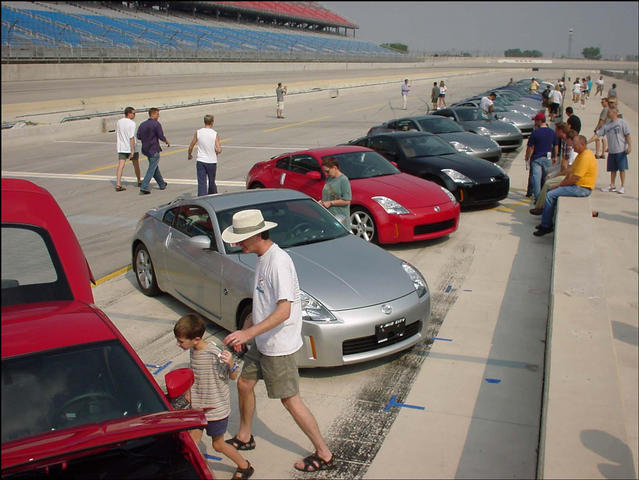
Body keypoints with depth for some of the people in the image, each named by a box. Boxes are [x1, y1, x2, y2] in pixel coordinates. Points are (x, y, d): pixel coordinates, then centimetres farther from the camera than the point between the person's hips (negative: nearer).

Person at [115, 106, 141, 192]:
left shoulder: (119, 122, 5)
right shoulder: (132, 123, -15)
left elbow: (117, 134, 15)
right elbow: (132, 138, -21)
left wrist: (117, 144, 28)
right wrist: (132, 151, -21)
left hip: (121, 148, 5)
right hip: (131, 147, -5)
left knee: (120, 165, -2)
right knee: (136, 164, 14)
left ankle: (118, 184, -13)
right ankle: (139, 182, 30)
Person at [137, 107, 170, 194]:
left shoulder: (142, 124, 6)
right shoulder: (156, 124, -14)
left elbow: (138, 136, 7)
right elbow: (161, 137, -16)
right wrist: (167, 142, 3)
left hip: (146, 149, 8)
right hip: (154, 150, -8)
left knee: (155, 167, 20)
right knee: (152, 169, -4)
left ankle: (162, 184, 32)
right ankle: (144, 187, -11)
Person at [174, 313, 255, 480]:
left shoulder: (214, 354, -26)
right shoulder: (193, 351, -3)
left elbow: (233, 376, -18)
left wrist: (231, 364, -38)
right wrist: (188, 394, 15)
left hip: (216, 408, -6)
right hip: (197, 407, 6)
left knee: (218, 444, 10)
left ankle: (245, 466, 30)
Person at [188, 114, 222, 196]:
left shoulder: (198, 132, -3)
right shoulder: (215, 134, -7)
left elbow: (190, 147, 2)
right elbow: (219, 150, -14)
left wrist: (190, 155, 22)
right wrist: (217, 151, 10)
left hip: (200, 161, 0)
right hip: (212, 162, 0)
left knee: (201, 183, -1)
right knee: (211, 182, 17)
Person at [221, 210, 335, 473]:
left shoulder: (279, 262, -25)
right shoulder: (262, 258, 6)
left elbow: (283, 311, -30)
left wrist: (248, 333, -33)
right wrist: (244, 329, 13)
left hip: (279, 345, -10)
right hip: (263, 343, 10)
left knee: (290, 399, 0)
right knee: (244, 383, 20)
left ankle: (324, 454, 14)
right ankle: (244, 437, 41)